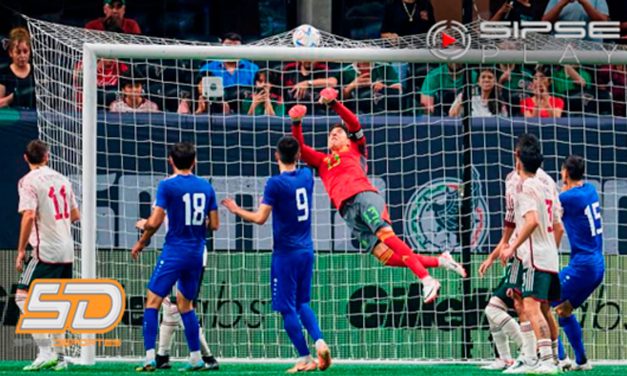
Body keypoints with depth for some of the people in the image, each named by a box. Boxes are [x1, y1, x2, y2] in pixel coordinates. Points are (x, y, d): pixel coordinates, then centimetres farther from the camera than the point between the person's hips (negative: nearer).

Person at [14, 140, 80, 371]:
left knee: (23, 297, -6)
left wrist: (21, 250, -13)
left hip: (45, 251, -7)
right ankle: (59, 357, 14)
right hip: (67, 252, 7)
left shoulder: (29, 181, -7)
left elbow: (29, 215, -18)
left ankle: (46, 352, -18)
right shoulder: (61, 179, 12)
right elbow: (75, 215, 17)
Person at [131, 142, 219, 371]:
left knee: (152, 301, -2)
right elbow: (214, 224, 8)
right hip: (197, 253, 5)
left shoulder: (168, 185, -9)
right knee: (185, 304, 18)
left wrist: (141, 242, 2)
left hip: (174, 251, -5)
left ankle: (150, 358, -13)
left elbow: (155, 222, -14)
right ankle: (196, 359, 16)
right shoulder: (206, 187, 6)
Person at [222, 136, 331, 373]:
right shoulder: (306, 176, 4)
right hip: (306, 250, 6)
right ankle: (319, 341, -6)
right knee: (303, 303, 17)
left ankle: (305, 359, -1)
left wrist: (237, 211, 0)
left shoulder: (275, 183, -15)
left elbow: (260, 218, -16)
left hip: (286, 253, -6)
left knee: (287, 308, 1)